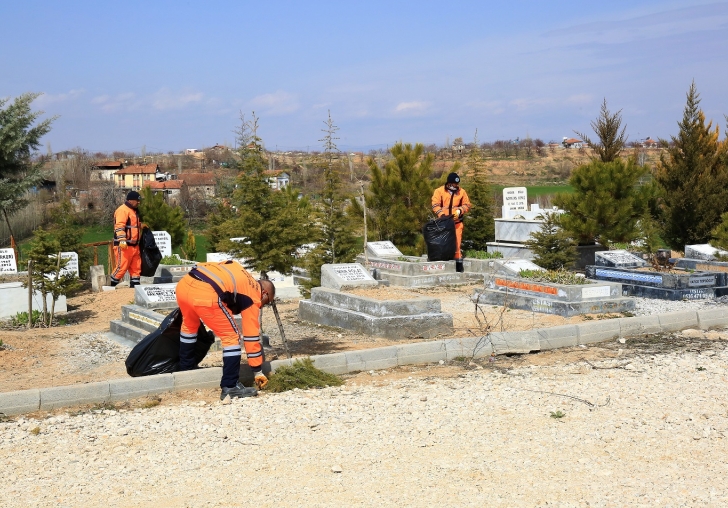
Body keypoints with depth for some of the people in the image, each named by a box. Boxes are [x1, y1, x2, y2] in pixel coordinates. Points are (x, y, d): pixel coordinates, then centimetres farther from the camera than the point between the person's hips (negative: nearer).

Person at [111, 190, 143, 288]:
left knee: (136, 267, 9)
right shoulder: (123, 210, -12)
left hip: (134, 245, 10)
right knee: (122, 266, -10)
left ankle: (135, 285, 14)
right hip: (124, 246, -10)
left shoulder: (134, 211, 20)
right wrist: (122, 240, -31)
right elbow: (119, 227, -23)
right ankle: (111, 285, 0)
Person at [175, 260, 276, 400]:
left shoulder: (237, 270, 33)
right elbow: (251, 336, 14)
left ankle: (185, 368, 50)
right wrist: (258, 371, 20)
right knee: (232, 337, 7)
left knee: (189, 325, 35)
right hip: (205, 295, -8)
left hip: (183, 284, 8)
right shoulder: (253, 297, 15)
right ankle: (230, 387, 5)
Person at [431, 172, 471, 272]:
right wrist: (441, 214, -19)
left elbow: (467, 205, 9)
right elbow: (435, 205, -5)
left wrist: (460, 211, -10)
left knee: (456, 242, -4)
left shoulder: (462, 192, 7)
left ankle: (458, 262, 0)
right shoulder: (439, 191, 0)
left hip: (456, 222, 0)